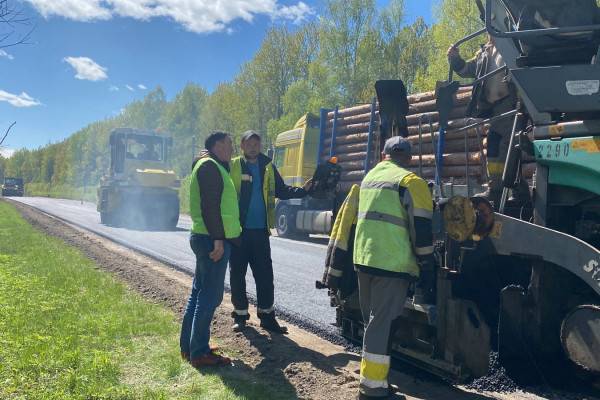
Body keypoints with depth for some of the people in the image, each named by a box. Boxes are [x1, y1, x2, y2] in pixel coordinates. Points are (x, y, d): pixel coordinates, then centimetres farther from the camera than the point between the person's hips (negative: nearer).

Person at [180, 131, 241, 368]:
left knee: (199, 292, 14)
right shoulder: (210, 166, -11)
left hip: (207, 238, 11)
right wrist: (218, 239, -24)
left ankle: (188, 346, 23)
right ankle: (200, 353, -1)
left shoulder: (210, 166, 22)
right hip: (213, 239, -11)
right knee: (209, 297, -7)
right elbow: (210, 206, -21)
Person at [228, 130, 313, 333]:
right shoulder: (232, 167, -1)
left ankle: (267, 316, 15)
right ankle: (240, 315, 21)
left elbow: (281, 191, 10)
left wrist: (303, 190, -5)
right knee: (237, 274, 7)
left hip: (260, 230, 2)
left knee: (265, 274, 5)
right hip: (238, 230, -2)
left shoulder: (268, 168, 9)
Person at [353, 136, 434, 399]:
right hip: (391, 265, -7)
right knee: (381, 323, -3)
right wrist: (428, 273, -7)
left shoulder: (369, 177, 15)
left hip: (363, 260, 7)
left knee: (371, 321, 18)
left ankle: (371, 374, 29)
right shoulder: (410, 182, -8)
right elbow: (422, 232, -11)